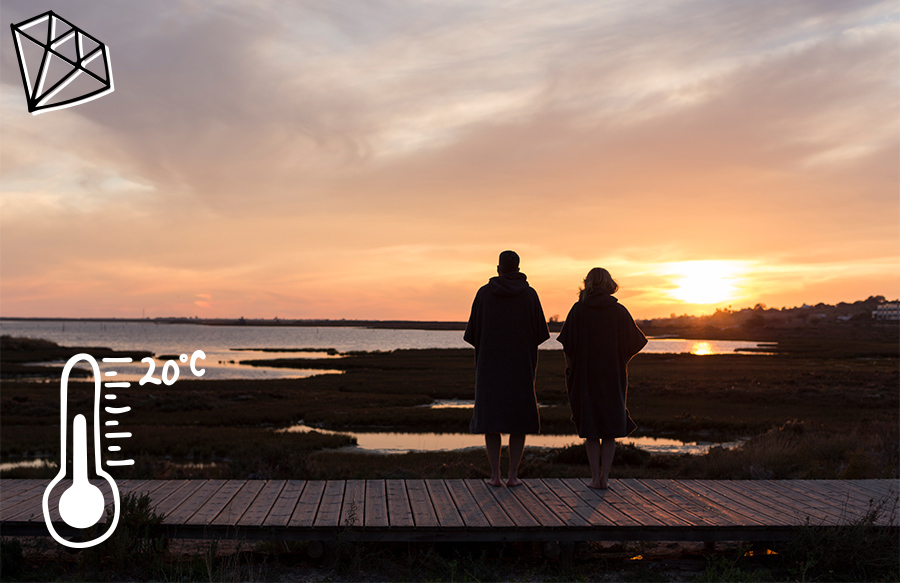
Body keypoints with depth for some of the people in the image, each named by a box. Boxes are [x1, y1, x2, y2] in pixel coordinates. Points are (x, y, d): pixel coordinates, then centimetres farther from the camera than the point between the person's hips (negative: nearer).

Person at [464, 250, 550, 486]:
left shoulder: (484, 293, -1)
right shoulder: (529, 294, -2)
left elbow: (473, 333, 0)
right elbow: (539, 333, -1)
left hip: (490, 363, 0)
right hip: (521, 364, 0)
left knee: (491, 417, 9)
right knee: (519, 418, 10)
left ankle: (495, 474, 2)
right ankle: (513, 474, 3)